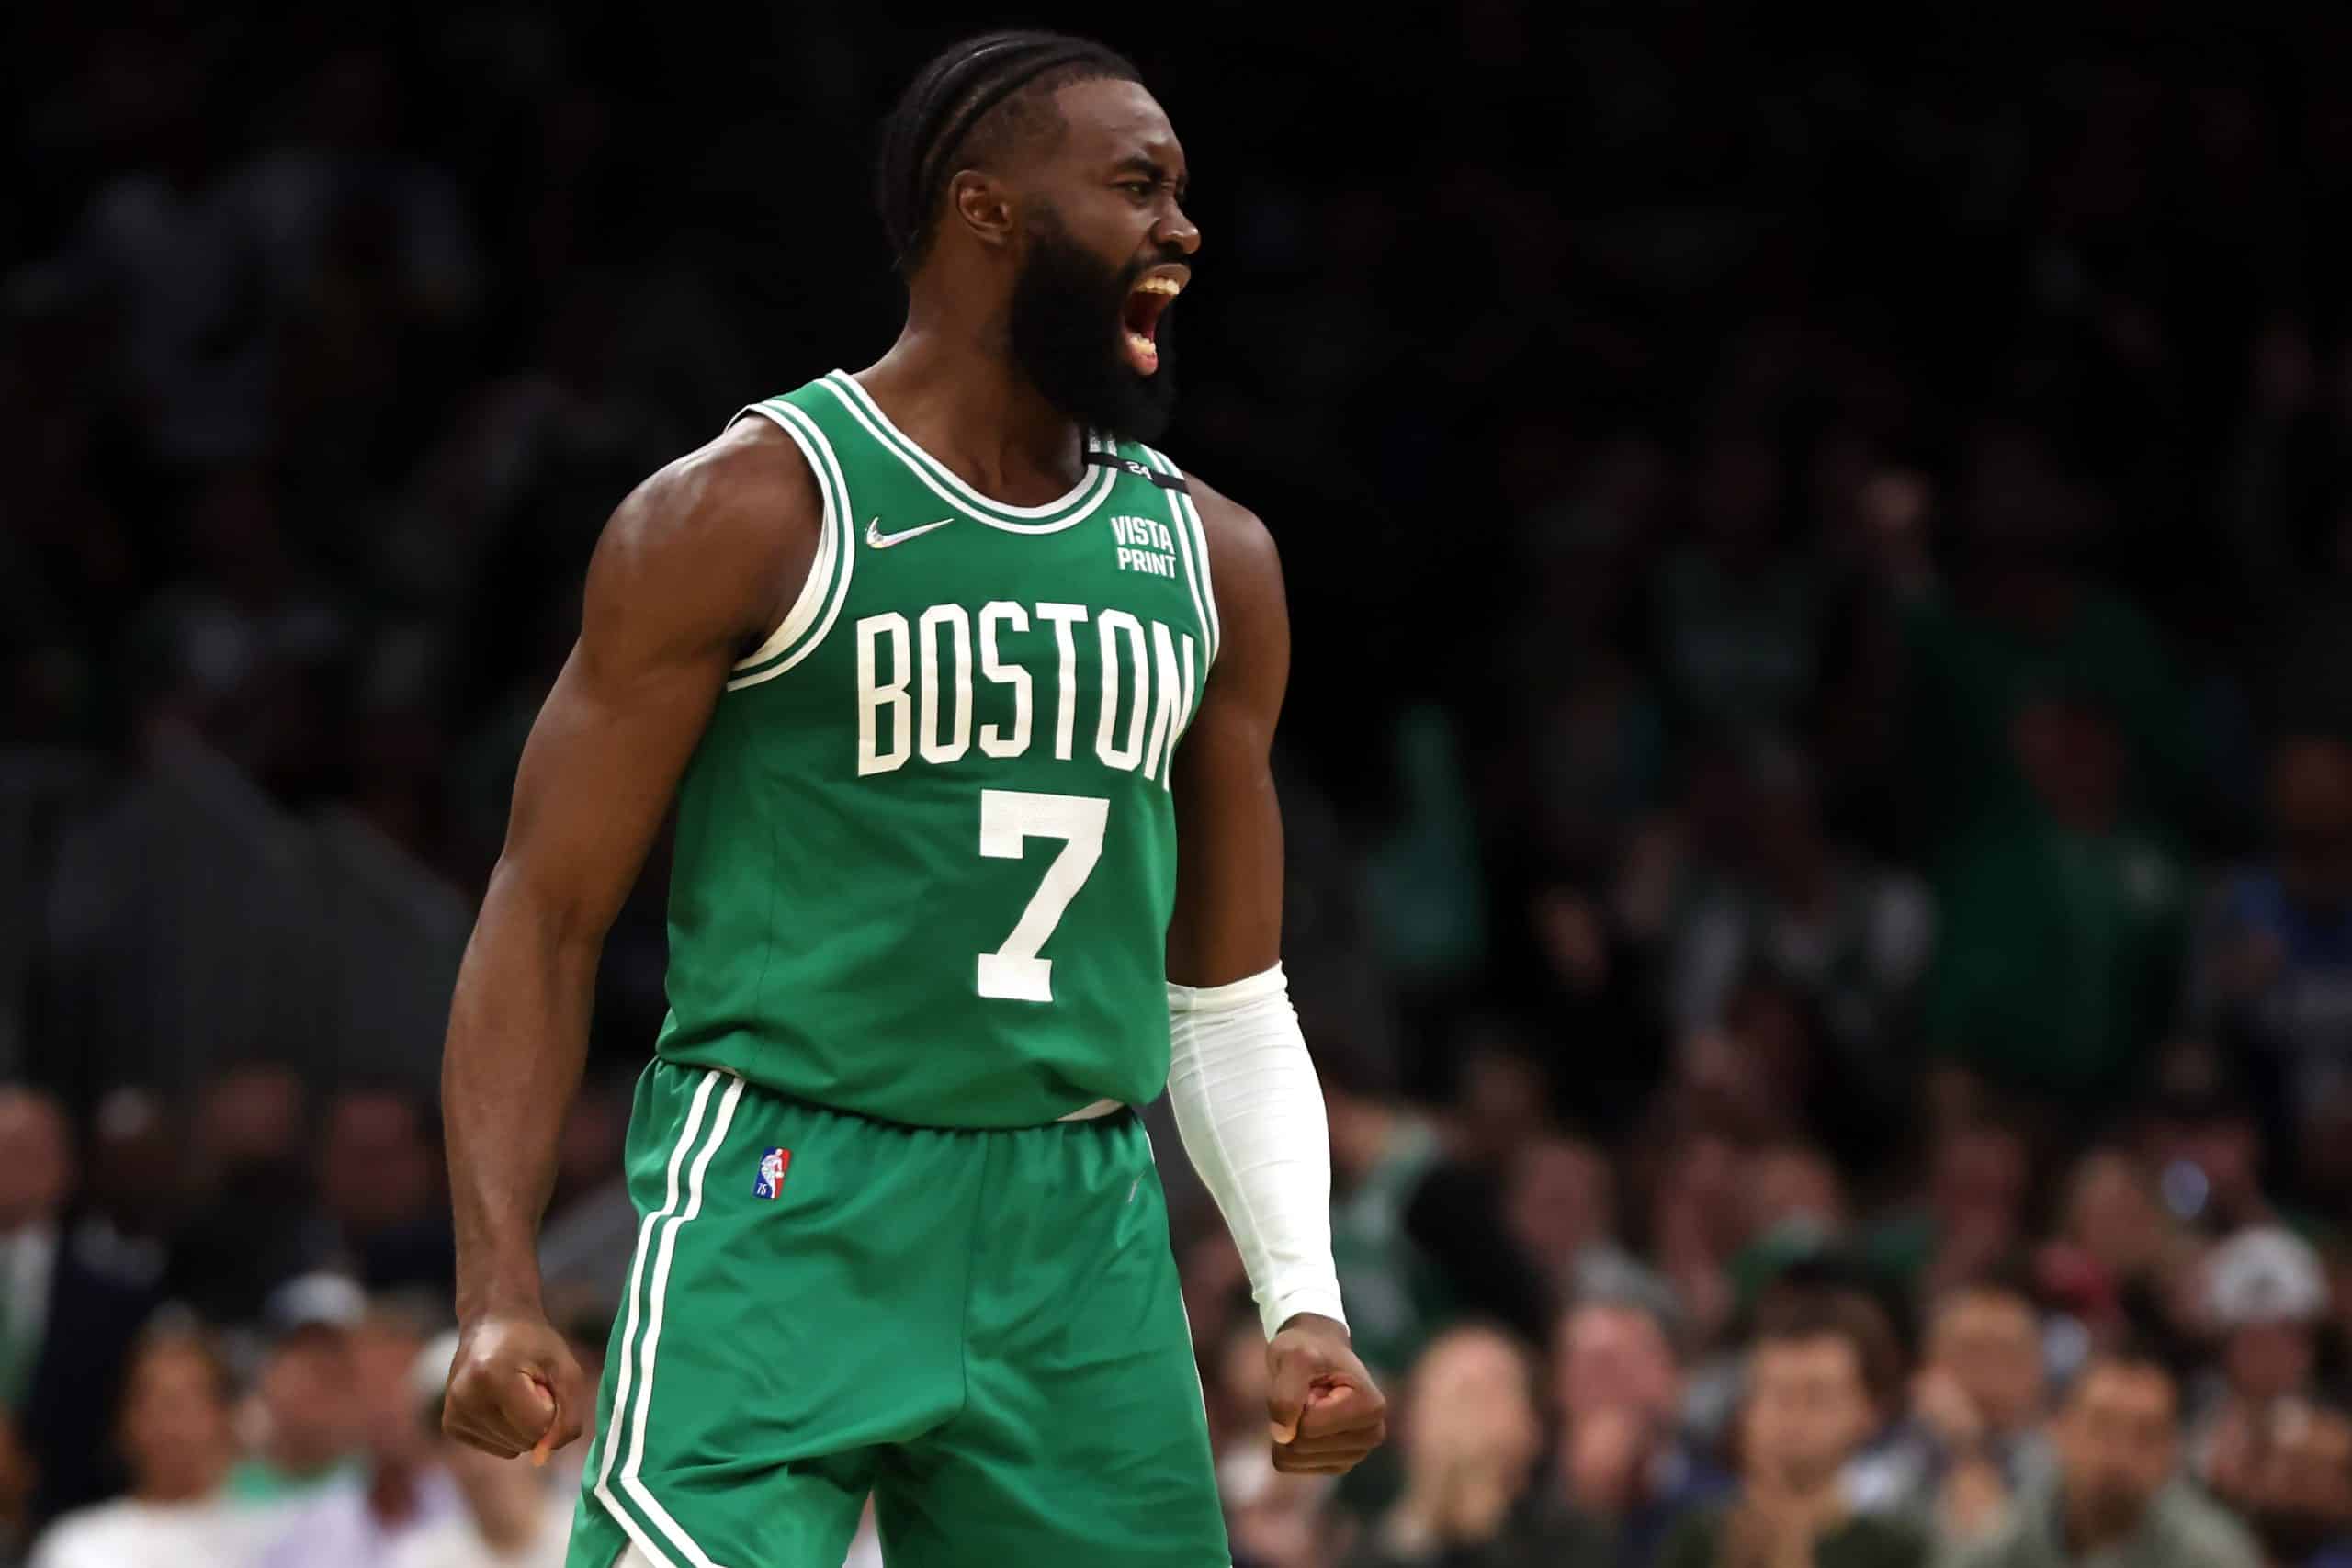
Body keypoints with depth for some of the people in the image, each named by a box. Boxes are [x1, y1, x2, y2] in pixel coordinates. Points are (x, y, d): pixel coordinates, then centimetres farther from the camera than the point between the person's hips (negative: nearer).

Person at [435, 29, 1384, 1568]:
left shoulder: (1209, 559, 13)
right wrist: (500, 1294, -15)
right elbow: (547, 917, -5)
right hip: (783, 1209, -5)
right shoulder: (746, 513, -4)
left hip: (1083, 1246, 6)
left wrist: (1306, 1301, 6)